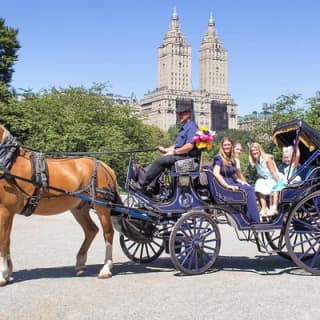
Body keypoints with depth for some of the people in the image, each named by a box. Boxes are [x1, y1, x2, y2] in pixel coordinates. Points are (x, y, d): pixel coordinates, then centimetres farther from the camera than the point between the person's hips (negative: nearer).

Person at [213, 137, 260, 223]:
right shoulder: (219, 158, -3)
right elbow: (216, 173, -18)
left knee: (251, 188, -18)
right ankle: (254, 220, -26)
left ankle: (254, 219, -24)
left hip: (232, 184, 7)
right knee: (249, 190, -23)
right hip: (223, 185, -7)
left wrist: (242, 182, 5)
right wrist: (228, 186, -25)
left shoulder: (232, 160, 22)